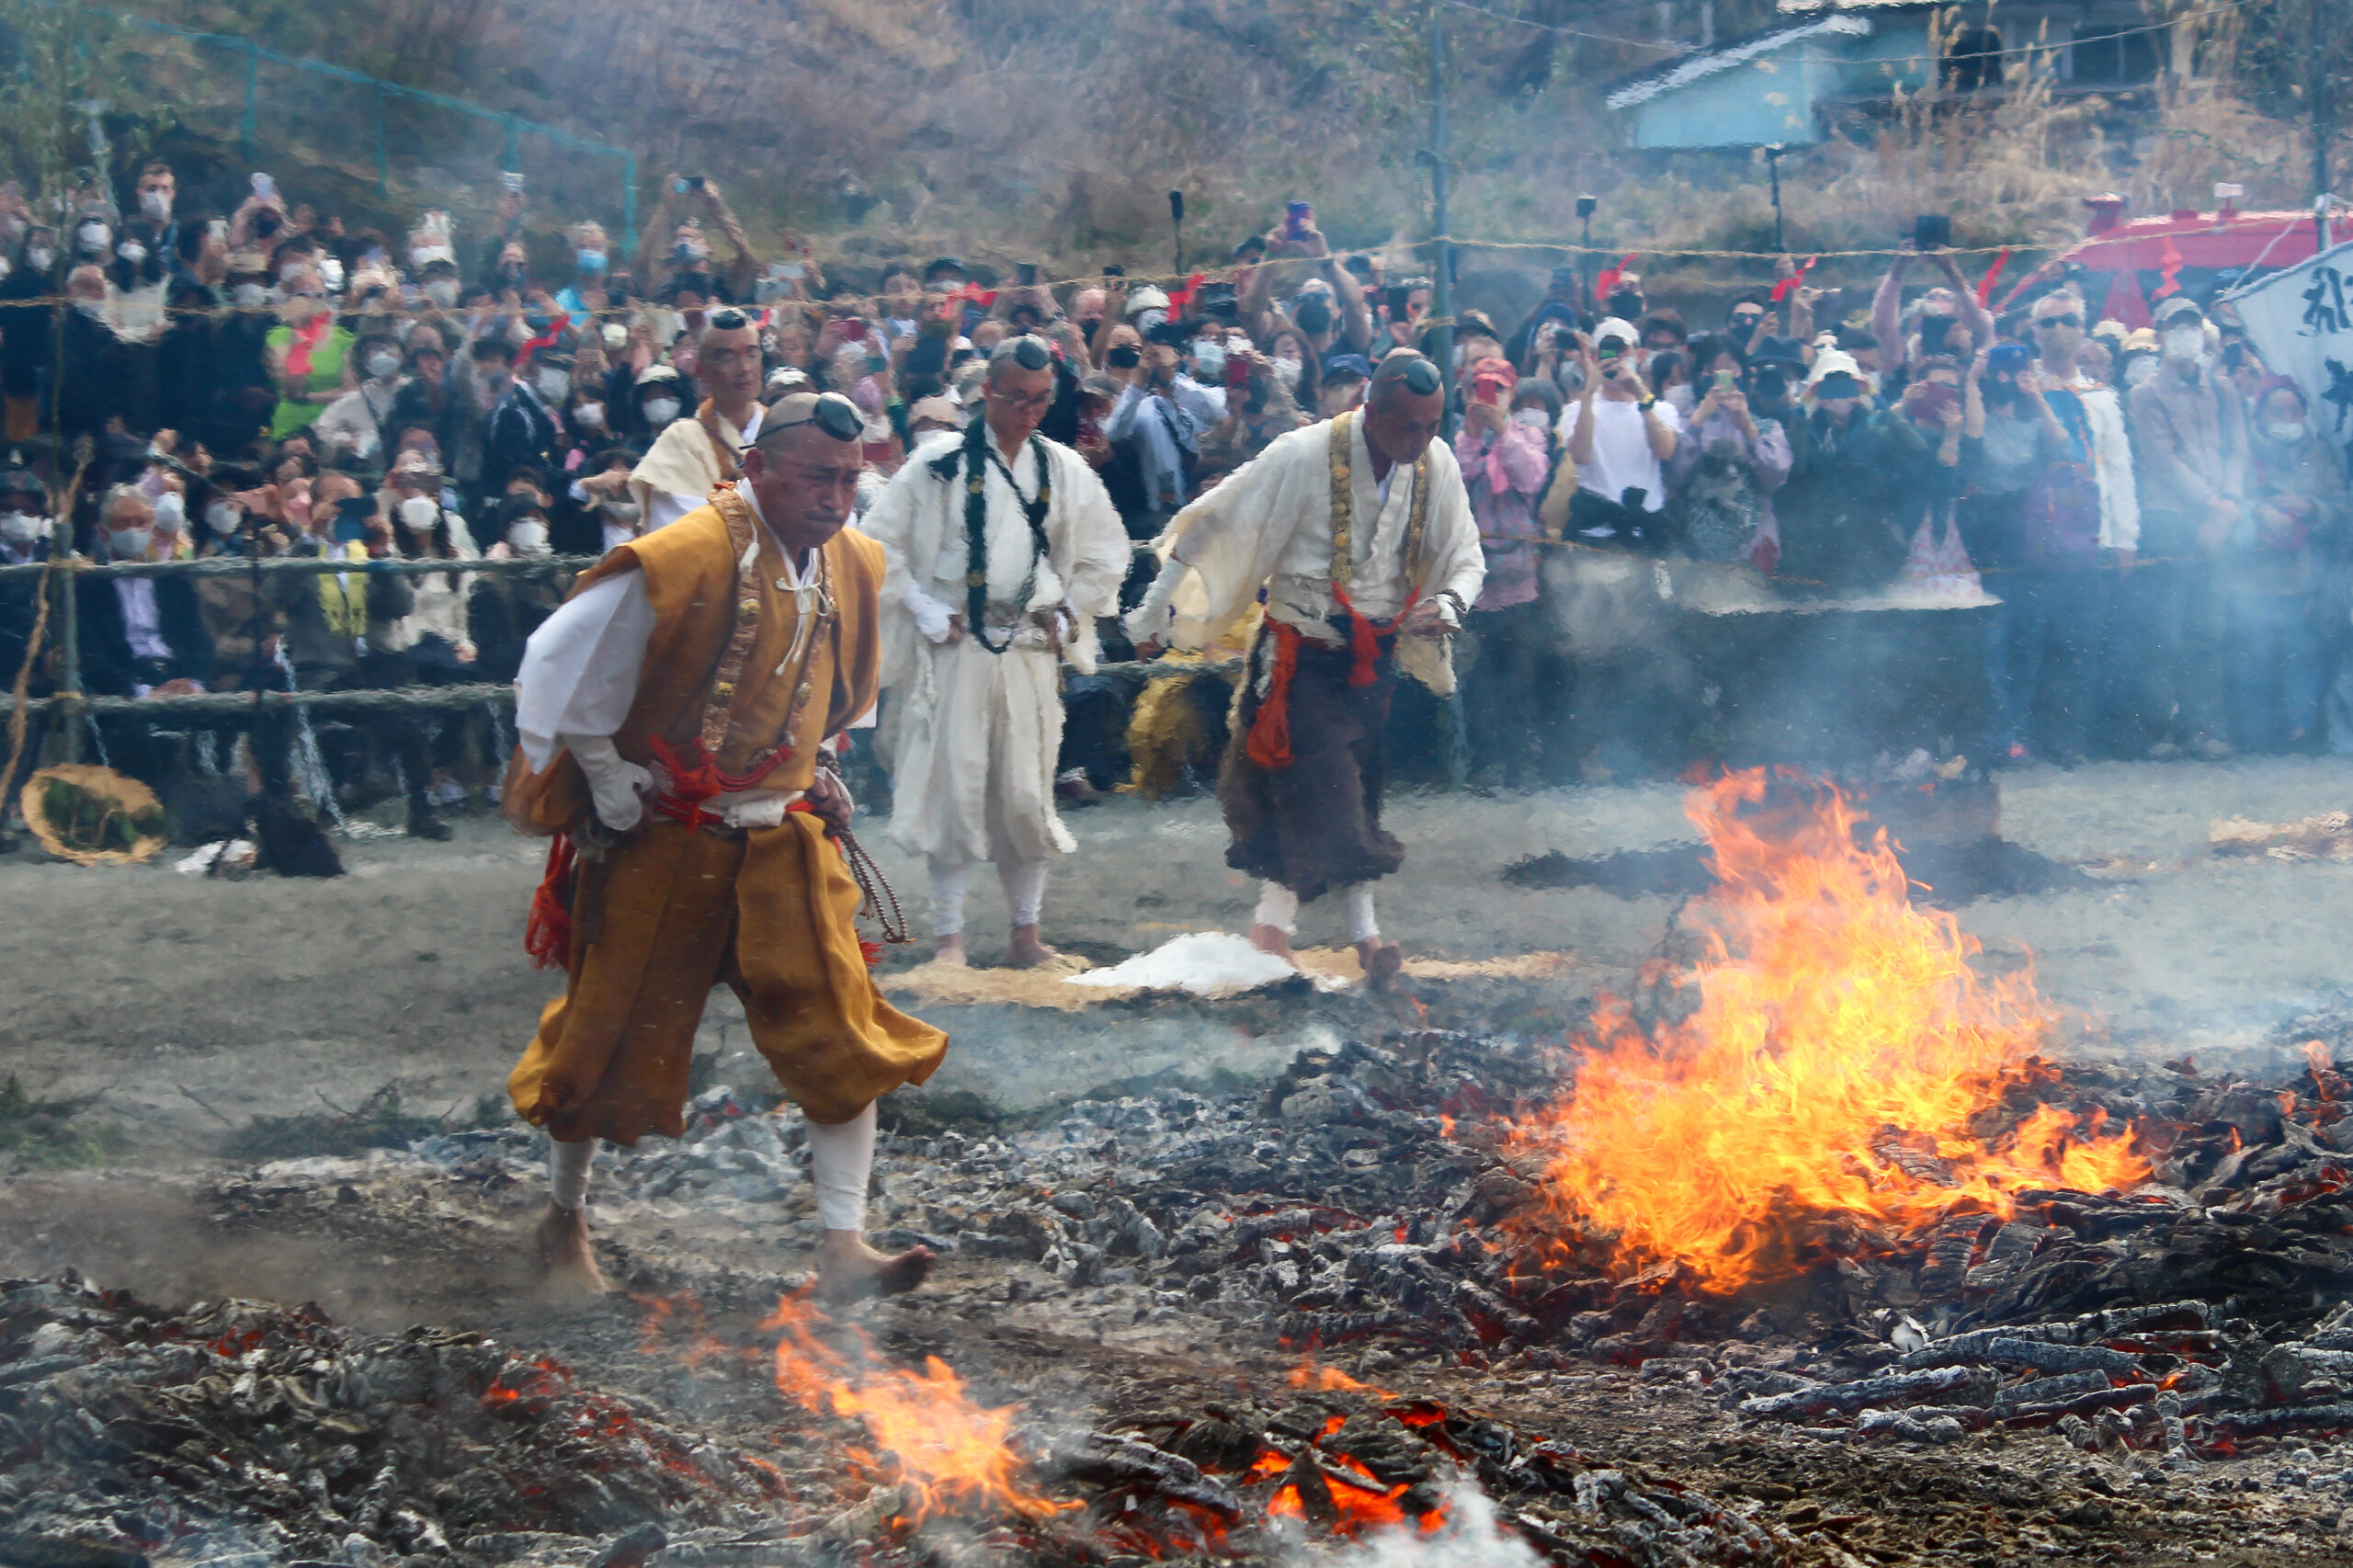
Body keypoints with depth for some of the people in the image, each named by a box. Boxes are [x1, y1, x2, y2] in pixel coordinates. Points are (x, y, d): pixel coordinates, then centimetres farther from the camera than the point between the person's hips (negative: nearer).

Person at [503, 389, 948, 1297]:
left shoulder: (853, 568, 2)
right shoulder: (679, 564, -22)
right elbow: (559, 669, -16)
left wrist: (811, 774, 13)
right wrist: (611, 795, -10)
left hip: (782, 841, 5)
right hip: (660, 841, -5)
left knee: (842, 1034, -7)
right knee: (613, 1038, 7)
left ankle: (842, 1250, -4)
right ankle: (564, 1217, 31)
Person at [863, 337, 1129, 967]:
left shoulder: (1065, 471, 8)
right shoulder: (939, 464, -1)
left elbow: (1105, 554, 19)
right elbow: (881, 545, 0)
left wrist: (1067, 616, 9)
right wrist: (923, 611, -6)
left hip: (1030, 649, 3)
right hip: (953, 649, -3)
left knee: (1028, 792, 3)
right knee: (954, 786, -4)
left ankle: (1026, 932, 13)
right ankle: (948, 935, 3)